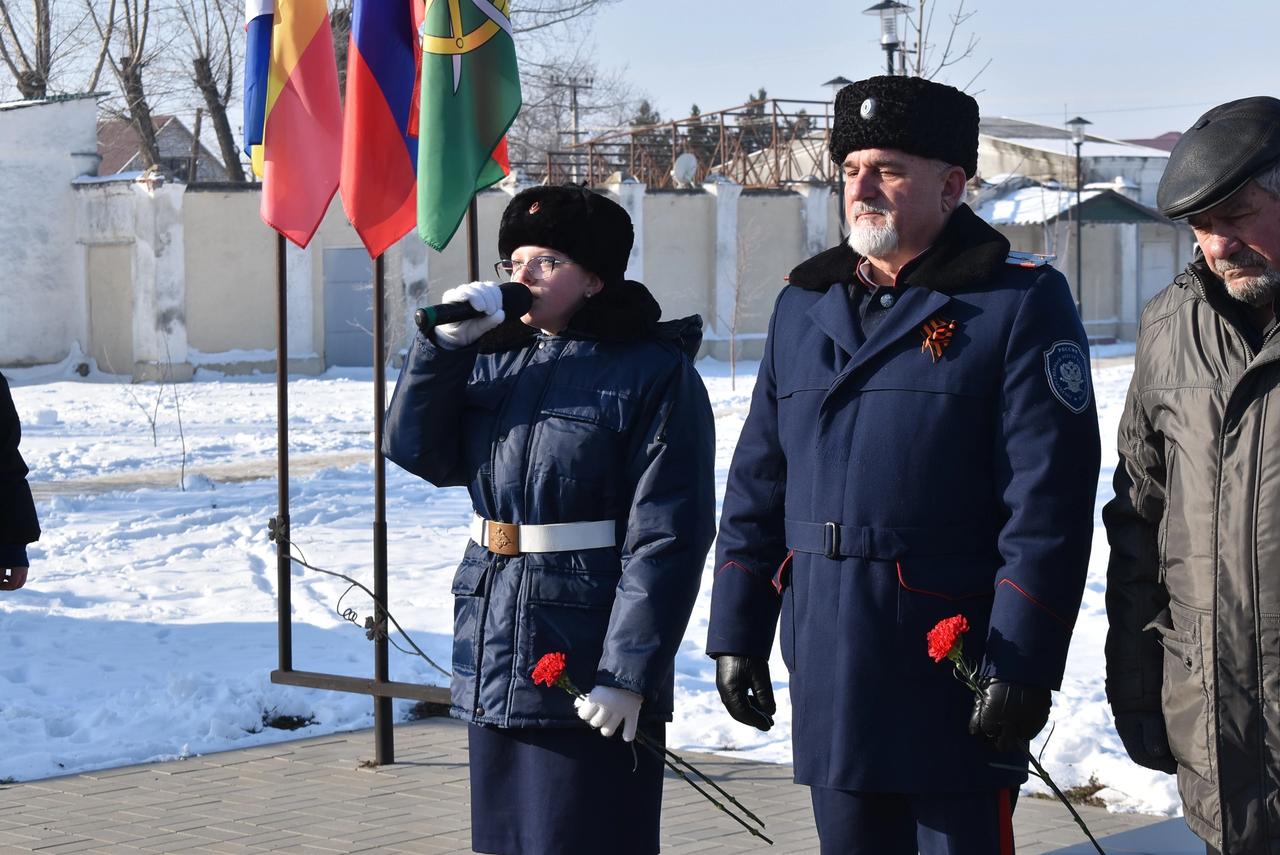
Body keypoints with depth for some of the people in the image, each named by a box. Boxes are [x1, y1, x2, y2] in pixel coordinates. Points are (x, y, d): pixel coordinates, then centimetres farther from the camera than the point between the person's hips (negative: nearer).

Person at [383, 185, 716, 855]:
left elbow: (667, 536, -14)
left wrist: (629, 672, -19)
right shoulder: (496, 359, 12)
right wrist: (445, 345, -8)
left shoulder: (654, 373, -9)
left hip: (586, 669, -7)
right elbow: (420, 452, 4)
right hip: (494, 662, 7)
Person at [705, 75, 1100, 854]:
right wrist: (737, 632, 11)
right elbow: (757, 483, 15)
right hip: (828, 669, 6)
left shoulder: (1022, 304, -5)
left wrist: (1022, 665, -17)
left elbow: (1048, 501, -12)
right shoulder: (805, 305, 13)